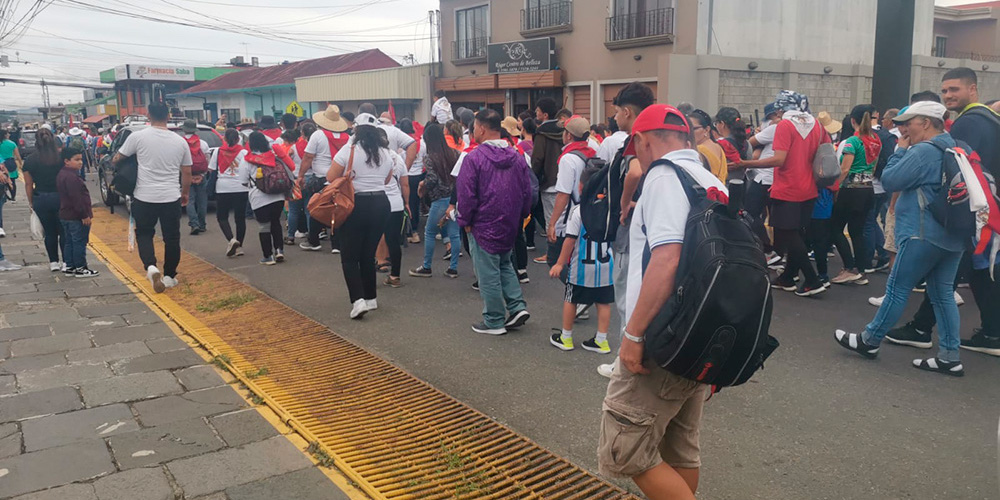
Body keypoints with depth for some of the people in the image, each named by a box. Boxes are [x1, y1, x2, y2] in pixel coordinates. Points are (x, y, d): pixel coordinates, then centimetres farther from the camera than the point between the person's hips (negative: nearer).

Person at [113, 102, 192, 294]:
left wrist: (114, 161, 27)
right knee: (172, 238, 12)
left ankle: (150, 266, -7)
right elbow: (187, 172, 7)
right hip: (172, 197, 1)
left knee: (144, 233, 15)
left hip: (145, 197, -1)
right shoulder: (180, 141, 1)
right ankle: (169, 276, 17)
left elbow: (116, 160, 3)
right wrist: (185, 193, 22)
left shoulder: (138, 137, -7)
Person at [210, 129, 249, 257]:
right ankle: (239, 246, 11)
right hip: (241, 188, 0)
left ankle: (231, 240, -13)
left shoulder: (218, 151, 3)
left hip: (223, 188, 0)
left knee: (222, 217, 10)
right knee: (240, 218, 8)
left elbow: (211, 170, 5)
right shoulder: (244, 152, -1)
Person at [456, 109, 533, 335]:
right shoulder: (517, 157, 2)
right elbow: (527, 191, 7)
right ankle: (518, 306, 15)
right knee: (504, 265, 24)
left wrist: (465, 221, -2)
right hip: (510, 226, 6)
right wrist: (520, 216, 17)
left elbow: (466, 195, -15)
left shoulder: (474, 158, -16)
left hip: (484, 226, -6)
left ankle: (494, 322, 13)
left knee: (488, 274, 4)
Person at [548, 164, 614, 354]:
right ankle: (601, 340, 16)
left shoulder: (579, 210, -15)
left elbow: (570, 239, -14)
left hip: (581, 267, -4)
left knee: (570, 300, 12)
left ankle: (566, 338, 23)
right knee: (603, 303, 11)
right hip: (606, 266, 4)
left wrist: (560, 263, -6)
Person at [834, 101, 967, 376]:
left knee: (897, 289, 1)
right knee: (943, 294, 10)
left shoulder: (924, 151, -16)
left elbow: (889, 181, -13)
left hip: (925, 234, -9)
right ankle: (950, 358, 10)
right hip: (953, 234, 9)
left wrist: (900, 151, -1)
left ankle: (869, 341, 13)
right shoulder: (955, 148, 14)